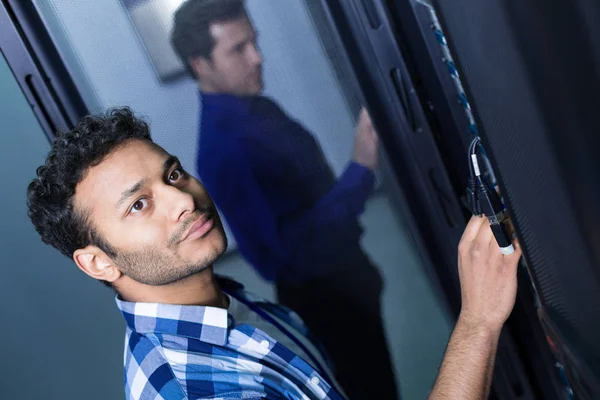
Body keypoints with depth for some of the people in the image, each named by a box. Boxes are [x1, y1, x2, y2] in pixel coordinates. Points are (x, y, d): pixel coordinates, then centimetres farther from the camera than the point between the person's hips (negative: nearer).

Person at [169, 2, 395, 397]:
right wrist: (361, 169, -35)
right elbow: (295, 249, -32)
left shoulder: (258, 106, 0)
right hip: (322, 293, -8)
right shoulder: (223, 148, -29)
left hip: (343, 270, 8)